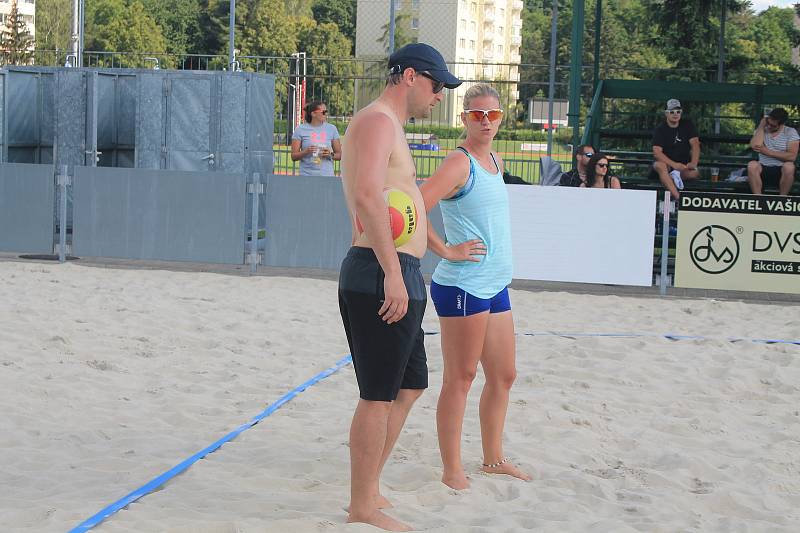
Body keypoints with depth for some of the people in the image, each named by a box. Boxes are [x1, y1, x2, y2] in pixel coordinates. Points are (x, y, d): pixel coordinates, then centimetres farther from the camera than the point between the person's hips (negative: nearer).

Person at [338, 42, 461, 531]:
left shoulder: (389, 126, 22)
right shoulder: (378, 121, -11)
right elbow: (367, 195, -26)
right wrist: (393, 273, -28)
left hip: (397, 277, 11)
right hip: (383, 275, -11)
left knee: (410, 386, 18)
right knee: (379, 396, -4)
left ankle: (370, 488, 26)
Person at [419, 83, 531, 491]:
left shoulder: (495, 162, 13)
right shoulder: (459, 163, -14)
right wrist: (446, 251, -19)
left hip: (496, 285, 9)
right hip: (462, 285, -9)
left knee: (503, 376, 15)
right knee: (461, 377, -2)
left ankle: (493, 458, 28)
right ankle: (452, 469, 5)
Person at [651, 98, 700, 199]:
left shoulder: (687, 125, 5)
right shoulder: (660, 130, -4)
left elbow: (695, 144, -4)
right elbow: (656, 152, -17)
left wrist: (694, 163, -24)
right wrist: (674, 164, -32)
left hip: (684, 165, 1)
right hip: (668, 164, -1)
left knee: (694, 173, -33)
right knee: (660, 165, -38)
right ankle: (677, 197, -48)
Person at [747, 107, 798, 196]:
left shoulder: (791, 132, 1)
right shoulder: (760, 131, 8)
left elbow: (792, 156, -12)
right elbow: (755, 146, -14)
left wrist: (767, 152, -13)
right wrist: (761, 126, -6)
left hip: (782, 172, -1)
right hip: (763, 170, 1)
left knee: (789, 166, -35)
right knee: (752, 165, -30)